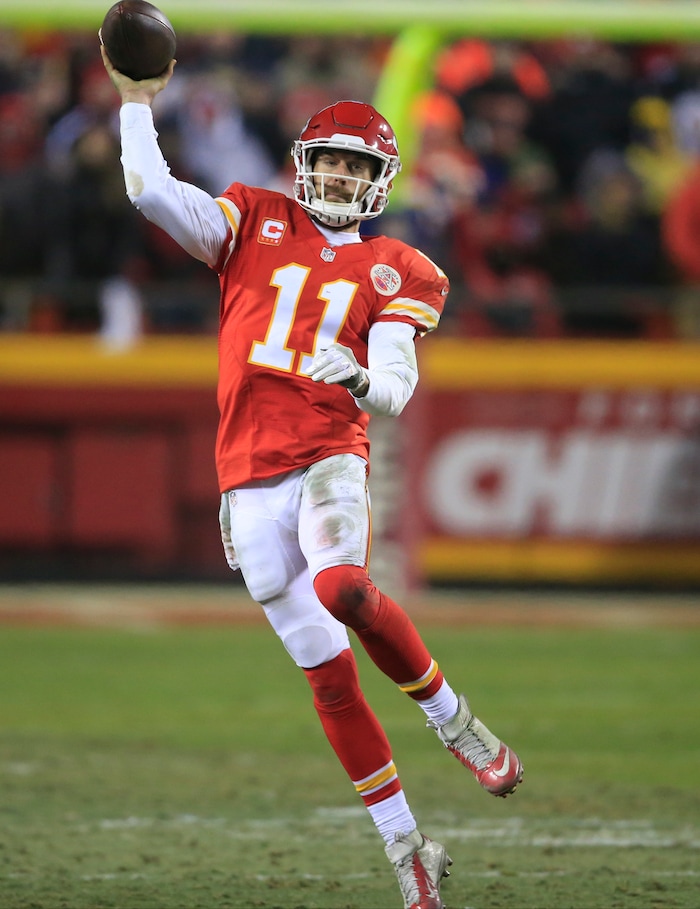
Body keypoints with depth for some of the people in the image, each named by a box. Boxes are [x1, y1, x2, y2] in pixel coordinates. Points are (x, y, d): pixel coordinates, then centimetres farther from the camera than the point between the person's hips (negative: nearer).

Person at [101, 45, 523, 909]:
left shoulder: (394, 272, 7)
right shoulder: (254, 224, 11)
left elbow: (395, 390, -3)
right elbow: (150, 190, 4)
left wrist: (361, 378, -24)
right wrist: (137, 101, 3)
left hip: (329, 458, -2)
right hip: (250, 477, 2)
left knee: (342, 587, -34)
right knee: (327, 673, 2)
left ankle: (450, 718, -12)